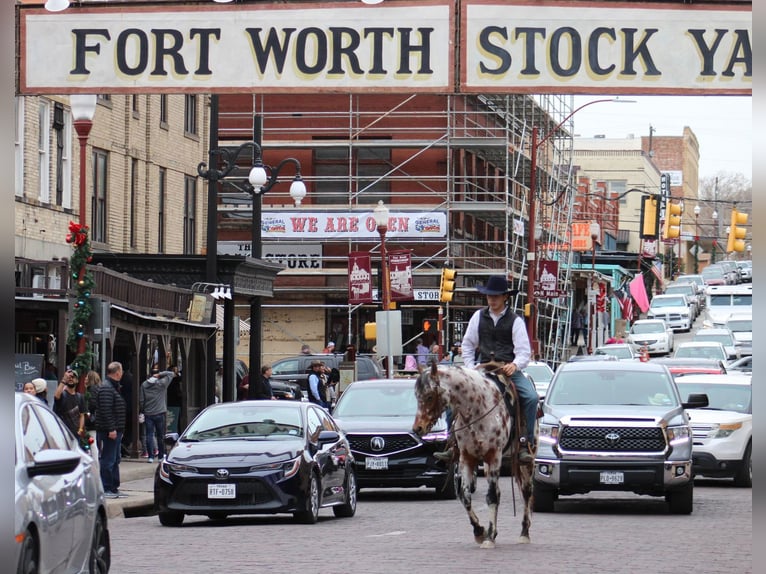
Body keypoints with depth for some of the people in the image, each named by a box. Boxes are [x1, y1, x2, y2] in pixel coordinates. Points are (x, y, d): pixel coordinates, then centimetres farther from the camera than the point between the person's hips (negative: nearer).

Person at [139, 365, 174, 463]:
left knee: (149, 435, 2)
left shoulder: (144, 385, 2)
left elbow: (141, 401, 2)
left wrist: (142, 411, 12)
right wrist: (160, 374, -2)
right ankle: (161, 456, 13)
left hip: (148, 414, 1)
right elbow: (170, 374, 3)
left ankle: (151, 456, -4)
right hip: (160, 413, -1)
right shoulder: (162, 383, -6)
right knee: (160, 435, 8)